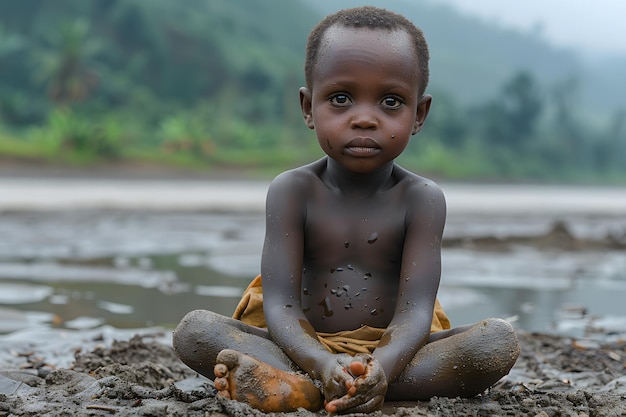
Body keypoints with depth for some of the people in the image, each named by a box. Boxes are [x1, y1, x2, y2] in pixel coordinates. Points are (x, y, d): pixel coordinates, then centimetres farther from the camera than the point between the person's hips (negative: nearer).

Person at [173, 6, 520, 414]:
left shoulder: (422, 199, -6)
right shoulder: (292, 191, -6)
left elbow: (415, 311, -17)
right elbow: (279, 306, -15)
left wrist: (382, 367, -40)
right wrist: (322, 363, -38)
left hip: (390, 350, 1)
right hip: (308, 347, -1)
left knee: (501, 341, -25)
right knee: (195, 330, -20)